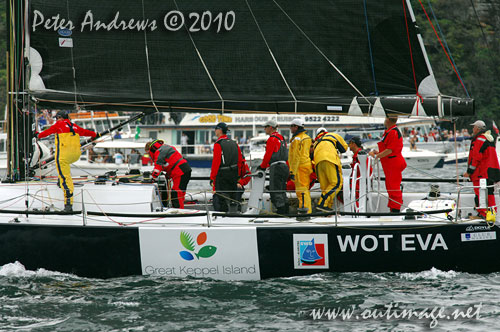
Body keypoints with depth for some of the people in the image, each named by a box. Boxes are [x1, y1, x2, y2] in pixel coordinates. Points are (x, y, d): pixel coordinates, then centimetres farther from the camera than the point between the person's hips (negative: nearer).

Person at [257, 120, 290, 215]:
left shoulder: (272, 139, -10)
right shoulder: (281, 138, 19)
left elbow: (268, 155, -12)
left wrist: (263, 166, 2)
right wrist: (267, 165, 24)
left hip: (276, 167, -9)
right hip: (284, 166, 9)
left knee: (275, 191, -7)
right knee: (281, 191, 14)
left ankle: (280, 211, -11)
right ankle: (285, 211, 14)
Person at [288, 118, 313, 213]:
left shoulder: (297, 139, -13)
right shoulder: (306, 137, 17)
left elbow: (296, 157, -19)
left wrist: (292, 171, -19)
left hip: (300, 167, -10)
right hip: (307, 166, 10)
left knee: (301, 190, -10)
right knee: (305, 189, 12)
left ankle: (304, 210, -15)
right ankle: (308, 210, 14)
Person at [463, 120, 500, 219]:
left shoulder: (479, 140, -14)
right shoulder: (489, 138, 17)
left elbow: (476, 158, -18)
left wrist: (469, 171, -14)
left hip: (481, 173, -9)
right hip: (491, 172, 9)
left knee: (479, 193, -6)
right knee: (489, 193, 13)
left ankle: (482, 214, -8)